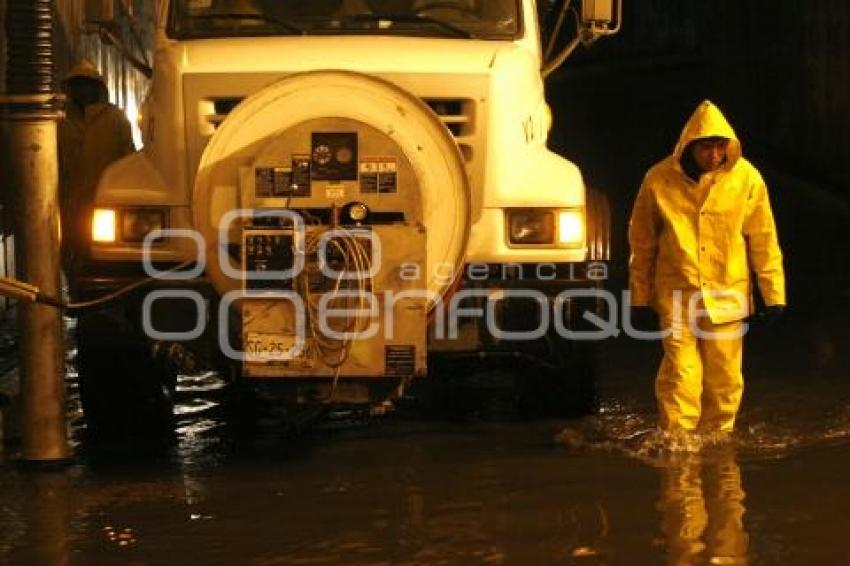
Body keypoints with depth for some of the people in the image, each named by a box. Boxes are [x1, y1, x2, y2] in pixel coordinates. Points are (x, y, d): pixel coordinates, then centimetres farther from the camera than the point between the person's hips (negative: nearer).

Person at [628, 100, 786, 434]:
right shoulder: (660, 180, -6)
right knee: (681, 373, -7)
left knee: (725, 379, 7)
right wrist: (640, 295, 6)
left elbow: (763, 241, 1)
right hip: (677, 294, -1)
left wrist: (774, 294, 1)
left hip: (727, 294, 1)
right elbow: (642, 242, 4)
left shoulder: (746, 178, -5)